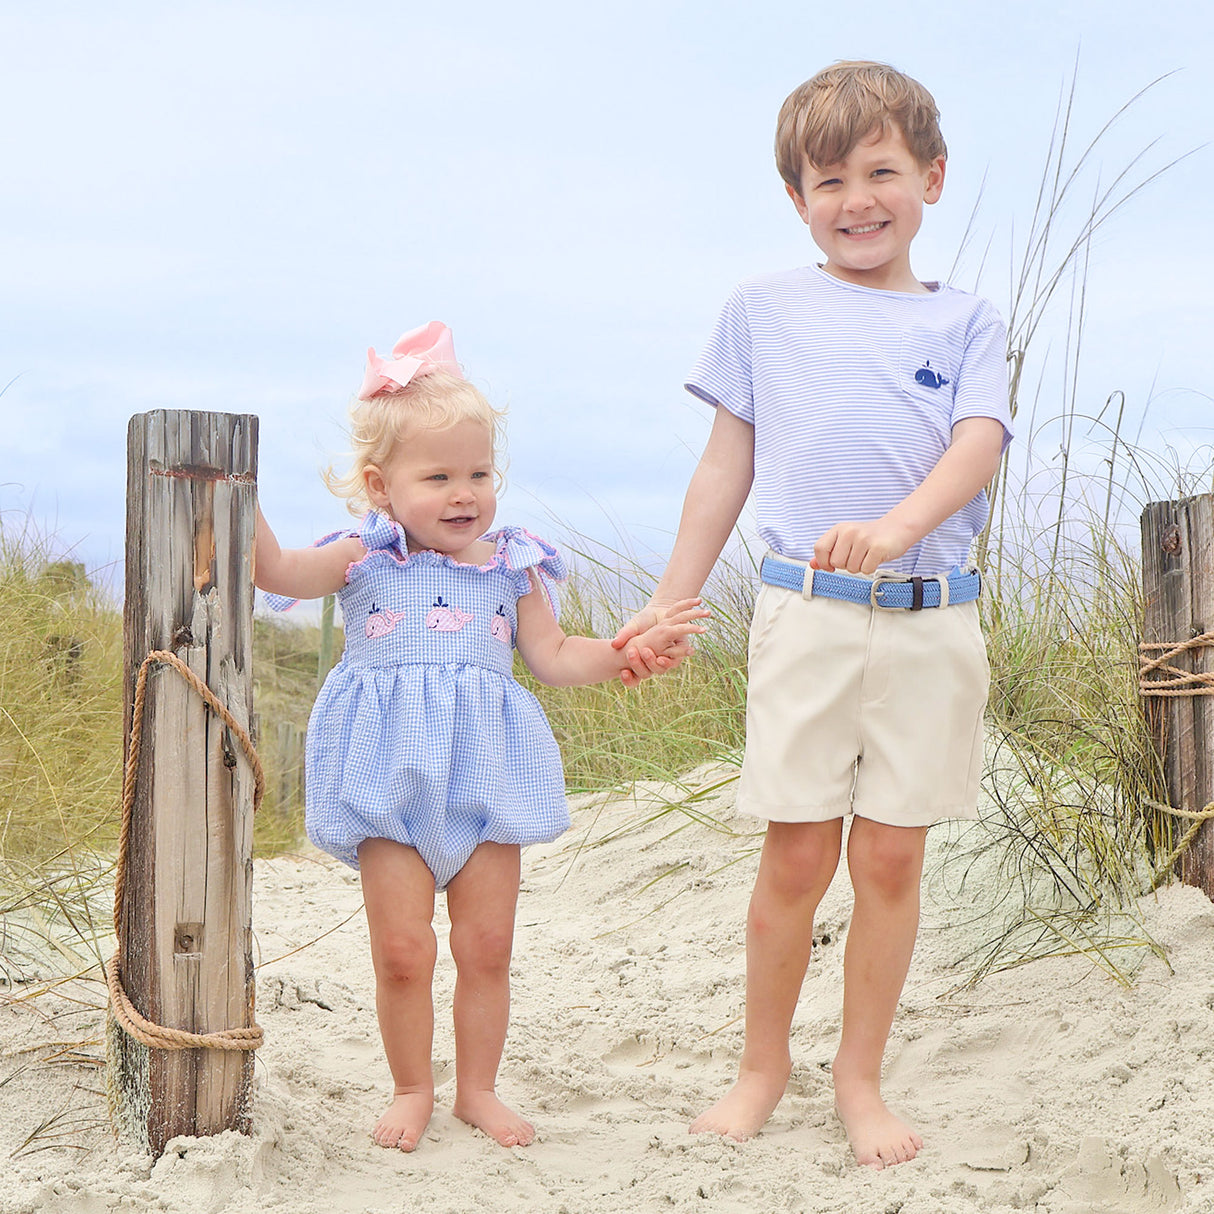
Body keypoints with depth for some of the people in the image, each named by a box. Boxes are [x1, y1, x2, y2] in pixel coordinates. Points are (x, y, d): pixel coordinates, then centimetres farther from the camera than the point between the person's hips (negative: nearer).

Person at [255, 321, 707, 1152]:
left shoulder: (511, 568, 7)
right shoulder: (364, 560, 0)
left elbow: (555, 656, 10)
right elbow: (274, 571, -13)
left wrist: (634, 651, -1)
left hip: (484, 774, 2)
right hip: (392, 777, -2)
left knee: (488, 946, 8)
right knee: (402, 949, -1)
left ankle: (479, 1089, 25)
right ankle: (413, 1091, 19)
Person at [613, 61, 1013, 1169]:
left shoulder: (965, 322, 10)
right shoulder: (764, 310, 11)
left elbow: (978, 445, -7)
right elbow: (726, 468, 14)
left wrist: (897, 525, -27)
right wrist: (672, 603, 13)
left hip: (932, 622, 1)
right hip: (805, 616, 0)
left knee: (890, 858, 5)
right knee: (797, 857, 0)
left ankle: (860, 1077, 19)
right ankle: (763, 1065, 19)